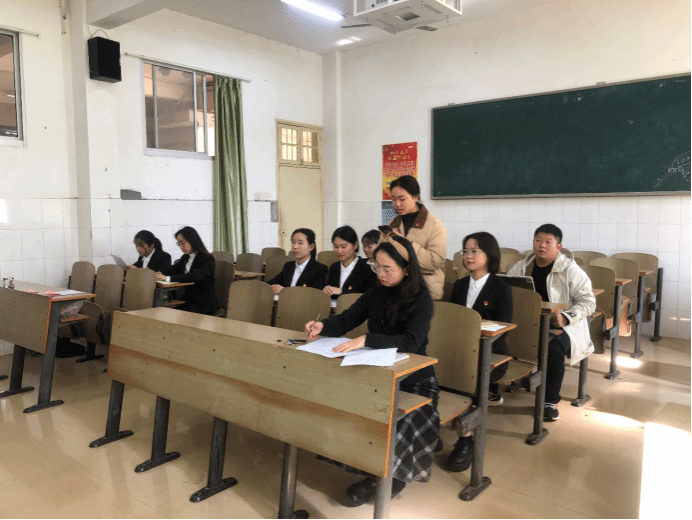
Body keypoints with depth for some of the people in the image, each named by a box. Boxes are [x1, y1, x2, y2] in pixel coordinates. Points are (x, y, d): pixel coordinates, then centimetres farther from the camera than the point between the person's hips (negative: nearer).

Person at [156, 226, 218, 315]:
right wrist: (158, 275, -13)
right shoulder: (185, 258, 17)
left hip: (204, 304, -6)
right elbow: (171, 271, 10)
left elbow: (195, 277, -25)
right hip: (188, 300, 6)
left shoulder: (207, 260, -9)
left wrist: (168, 278, -29)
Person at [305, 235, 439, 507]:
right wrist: (322, 326, -13)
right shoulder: (376, 294, 7)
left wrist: (366, 340, -37)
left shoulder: (421, 300, -10)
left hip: (413, 380, -5)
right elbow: (345, 320, 9)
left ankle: (393, 475, -4)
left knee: (390, 420, -33)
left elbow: (411, 341, -25)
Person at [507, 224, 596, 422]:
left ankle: (550, 401, -14)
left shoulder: (570, 270, 0)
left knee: (553, 347, -35)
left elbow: (588, 302, -4)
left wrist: (566, 317, -20)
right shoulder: (520, 268, 11)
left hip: (560, 324, -3)